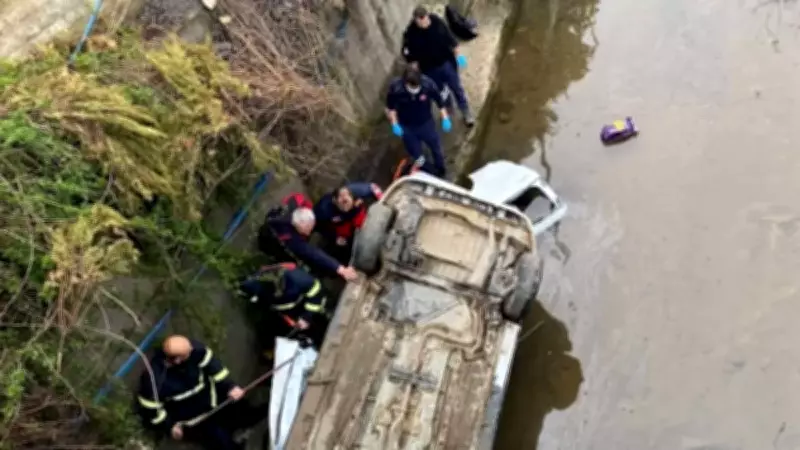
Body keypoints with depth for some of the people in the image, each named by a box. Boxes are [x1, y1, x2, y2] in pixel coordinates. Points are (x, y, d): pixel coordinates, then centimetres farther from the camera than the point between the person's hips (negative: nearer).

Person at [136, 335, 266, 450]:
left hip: (210, 396, 4)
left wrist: (230, 386, -16)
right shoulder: (153, 379, -36)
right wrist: (170, 426, -13)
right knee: (221, 440, -7)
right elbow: (150, 409, -19)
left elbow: (212, 364, -12)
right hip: (189, 417, -4)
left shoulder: (193, 349, -28)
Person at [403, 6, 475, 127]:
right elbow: (409, 53, -10)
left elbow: (450, 38, -4)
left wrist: (458, 54, 0)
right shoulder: (411, 33, -21)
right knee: (439, 91, 19)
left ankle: (466, 113, 30)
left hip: (446, 62, 1)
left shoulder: (437, 22, -17)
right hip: (429, 68, -1)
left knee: (457, 88, 12)